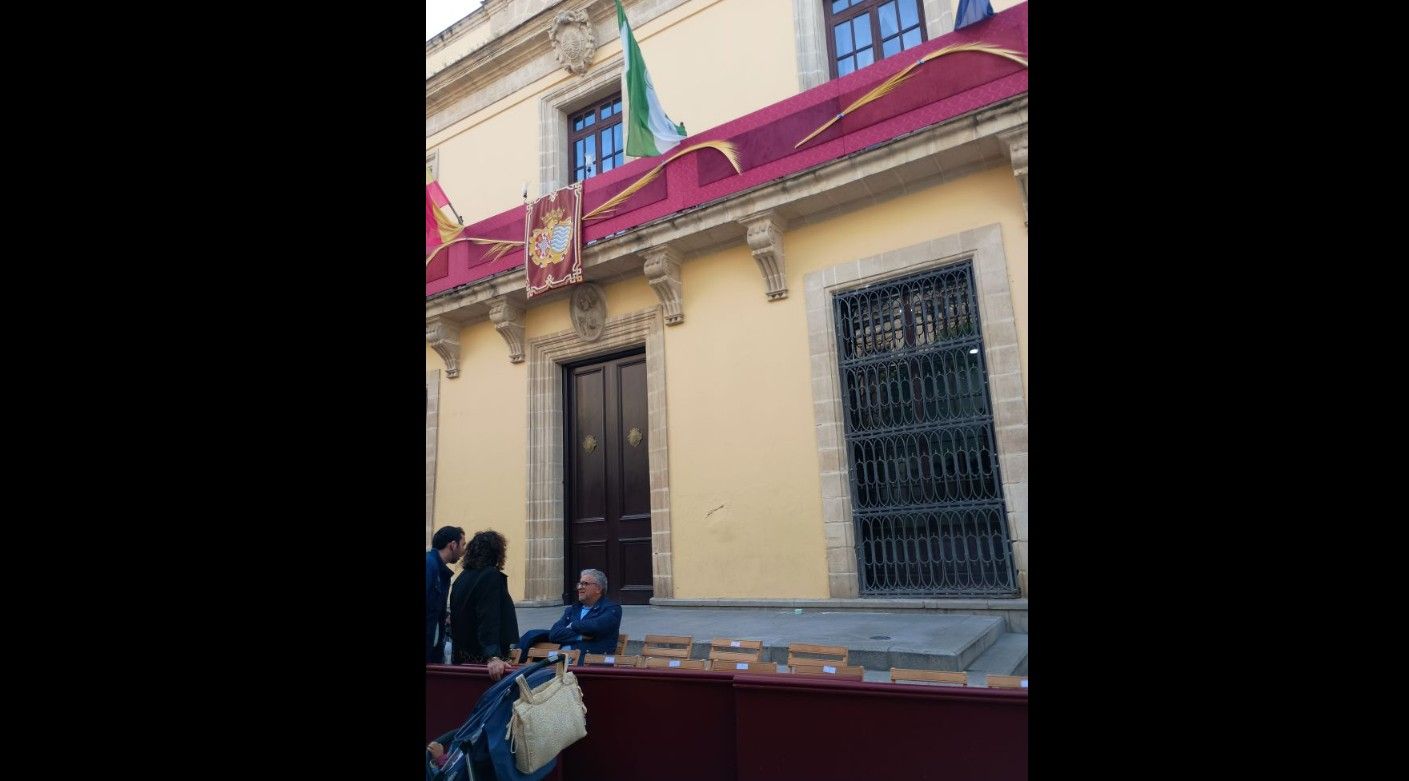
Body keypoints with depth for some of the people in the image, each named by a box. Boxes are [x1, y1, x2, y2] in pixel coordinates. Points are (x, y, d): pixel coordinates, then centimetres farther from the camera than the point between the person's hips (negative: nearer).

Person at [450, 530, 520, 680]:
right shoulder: (492, 576, -15)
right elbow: (489, 620, -26)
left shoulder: (461, 579, 9)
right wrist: (493, 657, -34)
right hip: (482, 658, -8)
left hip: (462, 658, 8)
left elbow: (455, 618, 16)